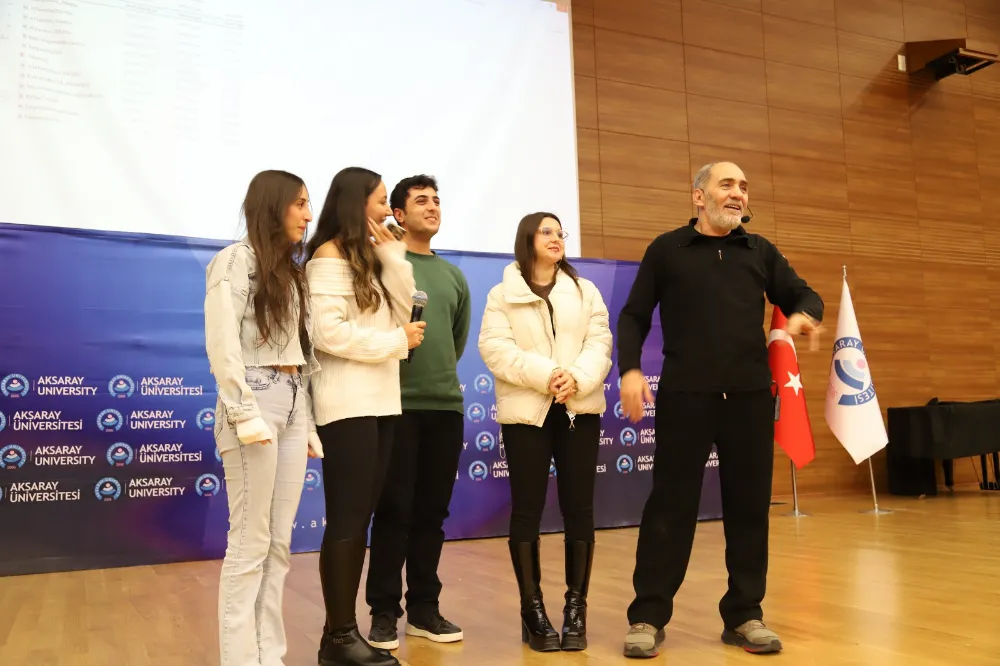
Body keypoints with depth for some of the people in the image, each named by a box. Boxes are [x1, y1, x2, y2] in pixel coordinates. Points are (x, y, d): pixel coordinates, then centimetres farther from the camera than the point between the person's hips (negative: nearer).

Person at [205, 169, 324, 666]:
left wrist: (306, 421, 11)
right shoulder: (237, 259, -3)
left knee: (279, 542, 8)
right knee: (250, 542, -4)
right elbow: (222, 345, -12)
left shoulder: (290, 270, 20)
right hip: (256, 402, -7)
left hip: (294, 405, 7)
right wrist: (245, 416, -18)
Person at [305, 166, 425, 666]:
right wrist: (397, 341, -9)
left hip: (378, 401, 9)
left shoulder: (368, 257, 20)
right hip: (347, 405, -9)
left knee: (360, 520, 9)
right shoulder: (330, 256, -7)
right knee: (346, 520, -5)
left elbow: (399, 313, 11)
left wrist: (392, 255, 3)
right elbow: (329, 332, -18)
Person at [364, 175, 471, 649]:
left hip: (446, 404, 5)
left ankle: (424, 608, 20)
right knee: (394, 511, -1)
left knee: (432, 512, 10)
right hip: (397, 402, -5)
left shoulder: (454, 277, 15)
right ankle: (384, 611, 12)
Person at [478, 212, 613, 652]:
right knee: (527, 509, -1)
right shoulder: (503, 295, 6)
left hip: (579, 409, 2)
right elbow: (494, 348, -7)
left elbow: (599, 342, 3)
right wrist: (544, 375, -19)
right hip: (525, 411, -2)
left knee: (579, 508, 1)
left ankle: (576, 607, 11)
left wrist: (578, 378, -16)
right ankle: (533, 609, 9)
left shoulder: (585, 291, 14)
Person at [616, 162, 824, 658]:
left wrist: (803, 315, -6)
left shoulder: (760, 251, 15)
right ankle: (648, 616, 9)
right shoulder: (666, 249, 7)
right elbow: (633, 316, 6)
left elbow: (803, 294, 18)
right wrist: (630, 368, -9)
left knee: (749, 506, 7)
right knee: (670, 506, -1)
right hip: (685, 395, -3)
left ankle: (744, 614, 20)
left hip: (751, 395, 3)